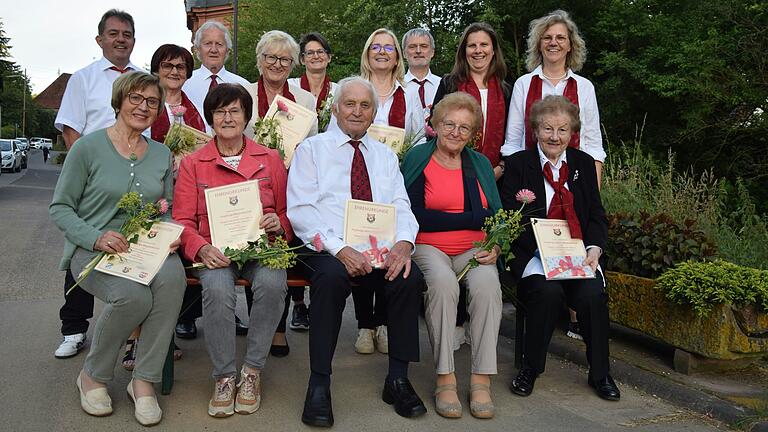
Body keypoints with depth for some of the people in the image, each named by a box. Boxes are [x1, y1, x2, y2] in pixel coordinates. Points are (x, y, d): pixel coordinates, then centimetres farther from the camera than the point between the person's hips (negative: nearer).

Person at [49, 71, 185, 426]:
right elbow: (60, 208, -2)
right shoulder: (88, 147, -2)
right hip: (92, 249, -3)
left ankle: (144, 381, -18)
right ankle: (93, 376, -3)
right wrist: (97, 238, -19)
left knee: (172, 276, -32)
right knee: (133, 296, -34)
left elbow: (168, 209, 18)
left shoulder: (161, 154, 12)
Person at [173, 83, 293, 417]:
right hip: (215, 251, 0)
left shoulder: (270, 159, 13)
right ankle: (224, 377, -15)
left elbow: (286, 212, 16)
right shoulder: (193, 164, 11)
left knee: (272, 283, -33)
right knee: (217, 288, -34)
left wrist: (279, 223, -9)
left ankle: (252, 371, -14)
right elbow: (183, 221, 6)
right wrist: (202, 248, -15)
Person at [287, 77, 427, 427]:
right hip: (327, 248, -3)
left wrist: (404, 242, -13)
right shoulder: (312, 149, 9)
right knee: (332, 276, -35)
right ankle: (319, 384, -21)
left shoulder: (386, 156, 22)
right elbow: (300, 210, -3)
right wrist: (339, 249, -19)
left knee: (409, 276, -27)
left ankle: (398, 378, -12)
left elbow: (401, 208, 11)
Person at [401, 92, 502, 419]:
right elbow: (415, 217, -9)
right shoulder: (417, 159, 2)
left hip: (474, 250, 3)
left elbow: (497, 217, 13)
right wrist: (473, 218, -9)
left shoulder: (480, 164, 16)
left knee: (487, 282, -29)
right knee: (443, 281, -35)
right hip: (428, 247, -3)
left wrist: (495, 247, -9)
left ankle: (482, 380, -24)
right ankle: (445, 379, -25)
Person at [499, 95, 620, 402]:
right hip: (533, 255, -3)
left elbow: (597, 215, 12)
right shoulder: (518, 163, 5)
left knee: (593, 293, -26)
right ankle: (530, 368, -7)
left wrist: (594, 248, -9)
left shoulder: (584, 163, 16)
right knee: (548, 291, -32)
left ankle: (600, 374, -2)